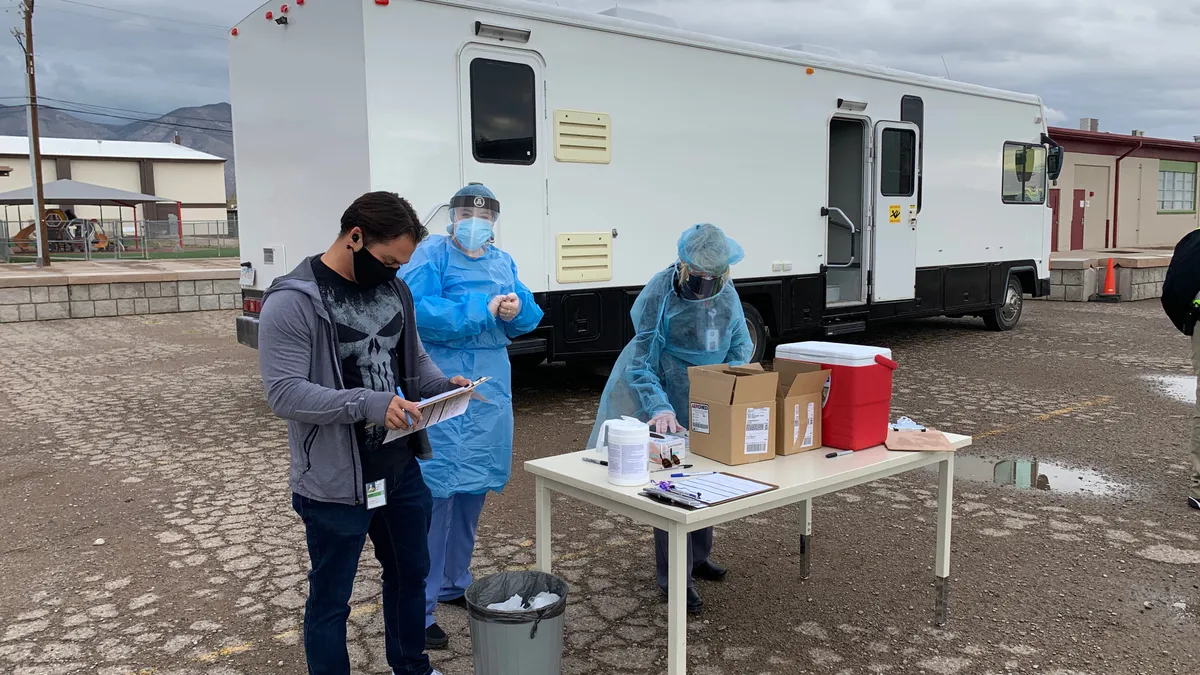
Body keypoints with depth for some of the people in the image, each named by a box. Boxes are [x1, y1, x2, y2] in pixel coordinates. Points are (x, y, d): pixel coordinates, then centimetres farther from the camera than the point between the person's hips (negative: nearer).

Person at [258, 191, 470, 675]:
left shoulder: (394, 289, 5)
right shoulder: (292, 302, -17)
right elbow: (284, 393, -23)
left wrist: (443, 385, -6)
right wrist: (370, 404, -32)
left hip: (402, 469, 8)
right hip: (335, 483, -7)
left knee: (410, 573, 24)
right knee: (331, 599, 10)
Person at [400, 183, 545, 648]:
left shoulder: (503, 261, 15)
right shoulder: (431, 255, -6)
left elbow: (528, 317, 11)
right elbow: (416, 312, -21)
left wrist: (517, 310, -12)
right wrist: (482, 310, -22)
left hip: (490, 386, 7)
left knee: (473, 489, 15)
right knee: (435, 492, -8)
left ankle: (454, 584, 32)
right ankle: (417, 608, 1)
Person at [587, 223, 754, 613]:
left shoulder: (728, 296, -6)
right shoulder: (658, 295, -21)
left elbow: (739, 352, 5)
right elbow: (641, 363, -20)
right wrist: (659, 408, -33)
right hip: (668, 408, -5)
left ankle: (697, 558, 37)